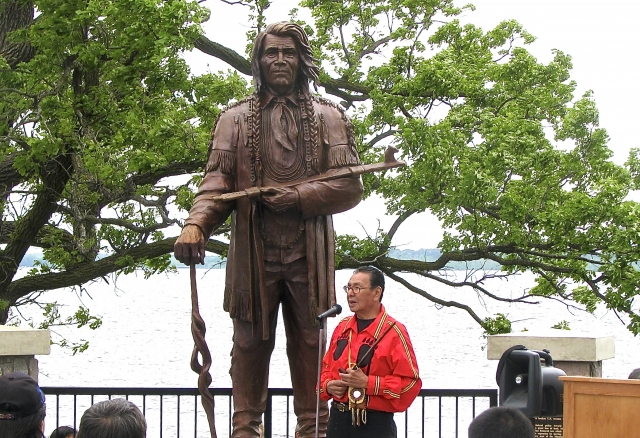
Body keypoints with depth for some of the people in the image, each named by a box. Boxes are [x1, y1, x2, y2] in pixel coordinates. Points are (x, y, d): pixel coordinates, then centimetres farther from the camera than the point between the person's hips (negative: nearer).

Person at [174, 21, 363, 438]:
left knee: (309, 342, 4)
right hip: (253, 251, 0)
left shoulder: (328, 117, 9)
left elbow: (350, 186, 2)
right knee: (251, 341, 2)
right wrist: (196, 224, -20)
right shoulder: (236, 119, 10)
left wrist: (298, 197, -12)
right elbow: (217, 181, -1)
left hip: (309, 252, 0)